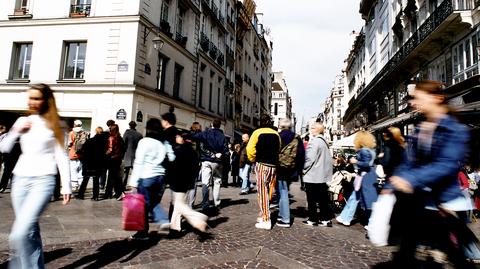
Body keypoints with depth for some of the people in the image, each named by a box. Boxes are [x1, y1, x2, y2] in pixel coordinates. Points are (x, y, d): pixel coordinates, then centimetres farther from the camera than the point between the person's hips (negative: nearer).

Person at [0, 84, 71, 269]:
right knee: (31, 231, 11)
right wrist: (16, 131, -2)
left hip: (43, 180, -4)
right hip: (20, 180, 5)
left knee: (19, 234, -16)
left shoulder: (53, 125, 1)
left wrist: (66, 185, -8)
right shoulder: (22, 121, 11)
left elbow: (61, 156, -2)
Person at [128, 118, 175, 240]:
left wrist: (134, 182, -8)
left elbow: (138, 163, -10)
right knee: (154, 202, 20)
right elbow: (171, 158, 8)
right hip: (160, 176, 5)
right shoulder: (165, 142, 5)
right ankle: (164, 220, 3)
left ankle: (143, 232, 15)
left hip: (146, 177, -5)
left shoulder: (145, 141, -8)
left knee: (144, 205, 6)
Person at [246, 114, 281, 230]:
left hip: (262, 164, -5)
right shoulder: (276, 134, 9)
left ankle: (266, 220, -2)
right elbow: (279, 150, 12)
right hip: (274, 165, 5)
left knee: (262, 191, -2)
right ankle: (264, 215, 23)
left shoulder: (257, 132, -5)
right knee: (268, 191, 13)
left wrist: (253, 160, 3)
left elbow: (250, 149, -12)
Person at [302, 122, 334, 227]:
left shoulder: (314, 141, -15)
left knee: (312, 199, 2)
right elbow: (327, 159, 18)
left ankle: (312, 219, 9)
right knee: (323, 199, 12)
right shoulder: (324, 141, 13)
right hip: (323, 175, 8)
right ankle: (326, 219, 17)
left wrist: (304, 169, -6)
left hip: (312, 175, -8)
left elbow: (310, 158, -19)